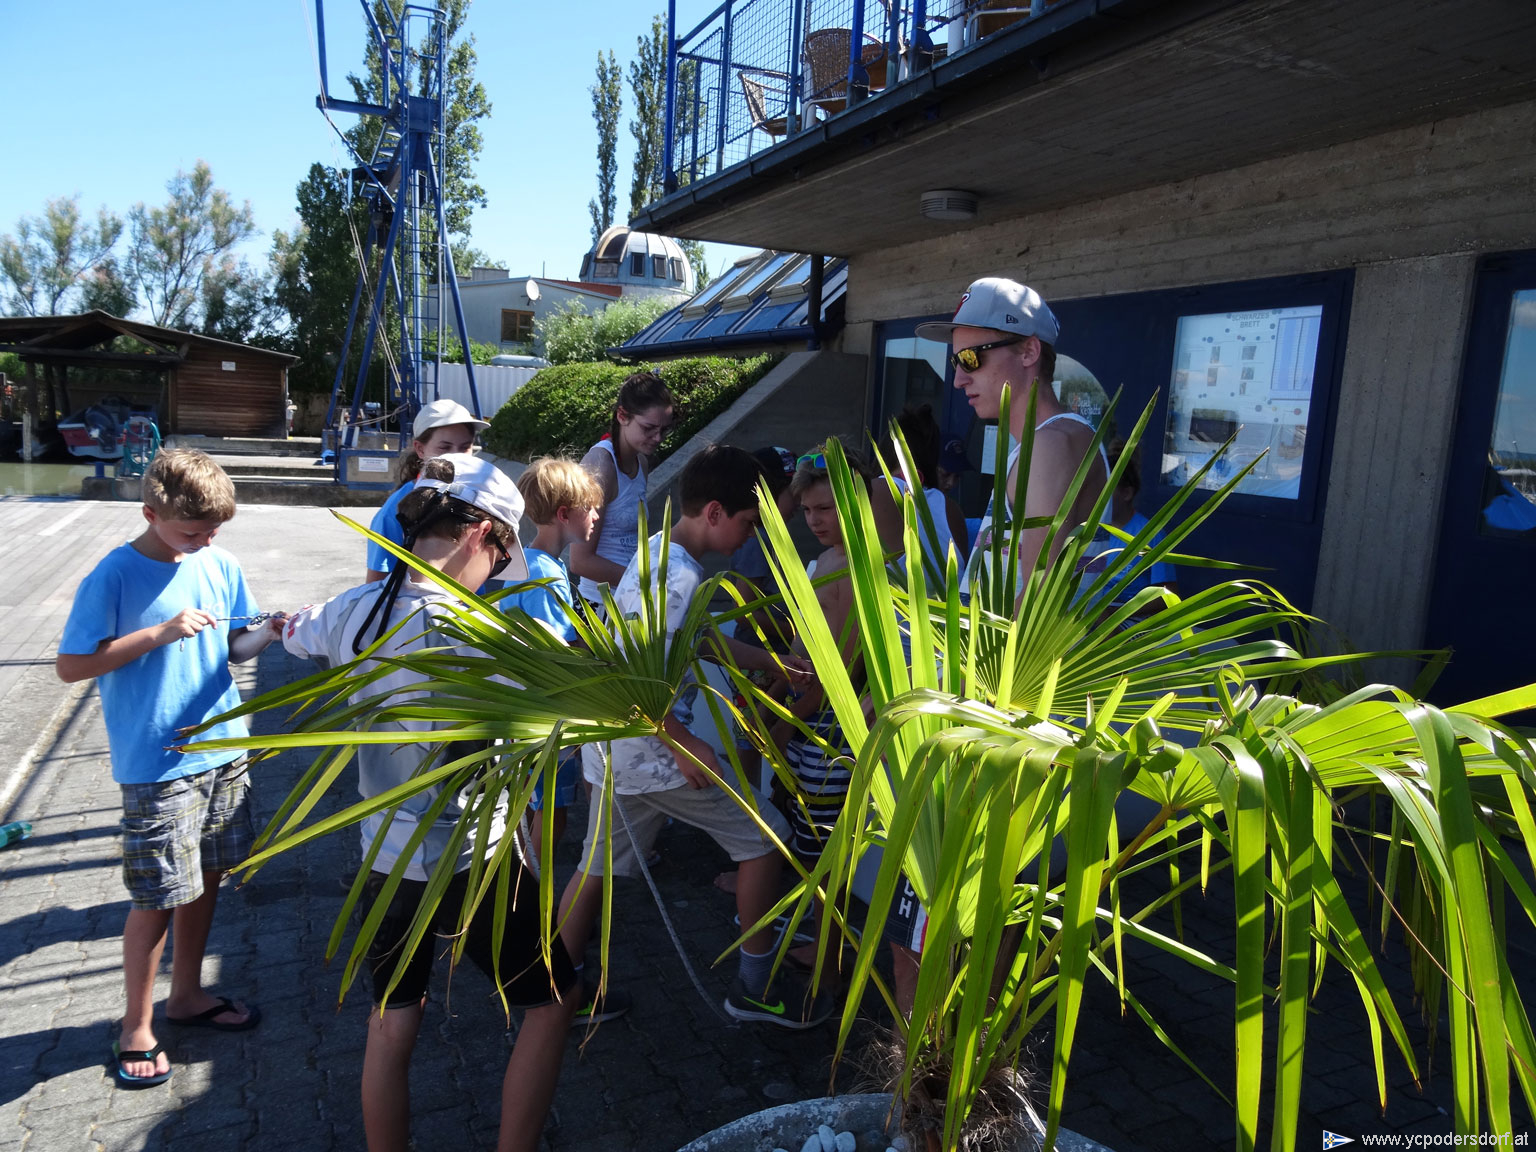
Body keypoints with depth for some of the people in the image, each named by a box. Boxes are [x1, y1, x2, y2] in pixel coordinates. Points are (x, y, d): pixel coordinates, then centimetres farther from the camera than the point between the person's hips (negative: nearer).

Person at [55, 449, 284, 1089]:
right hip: (156, 765, -5)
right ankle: (136, 1028, 24)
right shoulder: (114, 576, -13)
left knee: (206, 877, 17)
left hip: (223, 751, 6)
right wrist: (160, 633, -21)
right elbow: (70, 666, -13)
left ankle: (187, 994, 38)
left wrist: (267, 632, -10)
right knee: (158, 897, 3)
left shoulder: (220, 565, 2)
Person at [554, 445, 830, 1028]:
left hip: (617, 750, 9)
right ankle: (756, 985, 19)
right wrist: (686, 748, -20)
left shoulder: (657, 551, 9)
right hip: (652, 751, -9)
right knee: (763, 836, 6)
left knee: (599, 866, 19)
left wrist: (774, 660, 20)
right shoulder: (680, 577, -24)